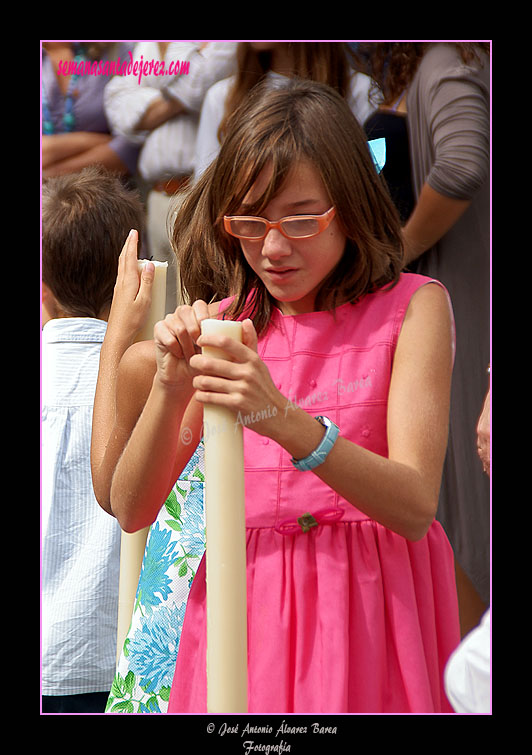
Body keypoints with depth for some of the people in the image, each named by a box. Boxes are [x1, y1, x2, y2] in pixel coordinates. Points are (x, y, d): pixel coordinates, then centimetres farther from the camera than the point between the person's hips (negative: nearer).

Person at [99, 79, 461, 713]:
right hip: (246, 610, 3)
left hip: (373, 610, -2)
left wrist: (286, 421, -28)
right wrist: (169, 391, -16)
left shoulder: (412, 305, -3)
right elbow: (130, 510, 1)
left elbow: (415, 508, -14)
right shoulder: (223, 324, 7)